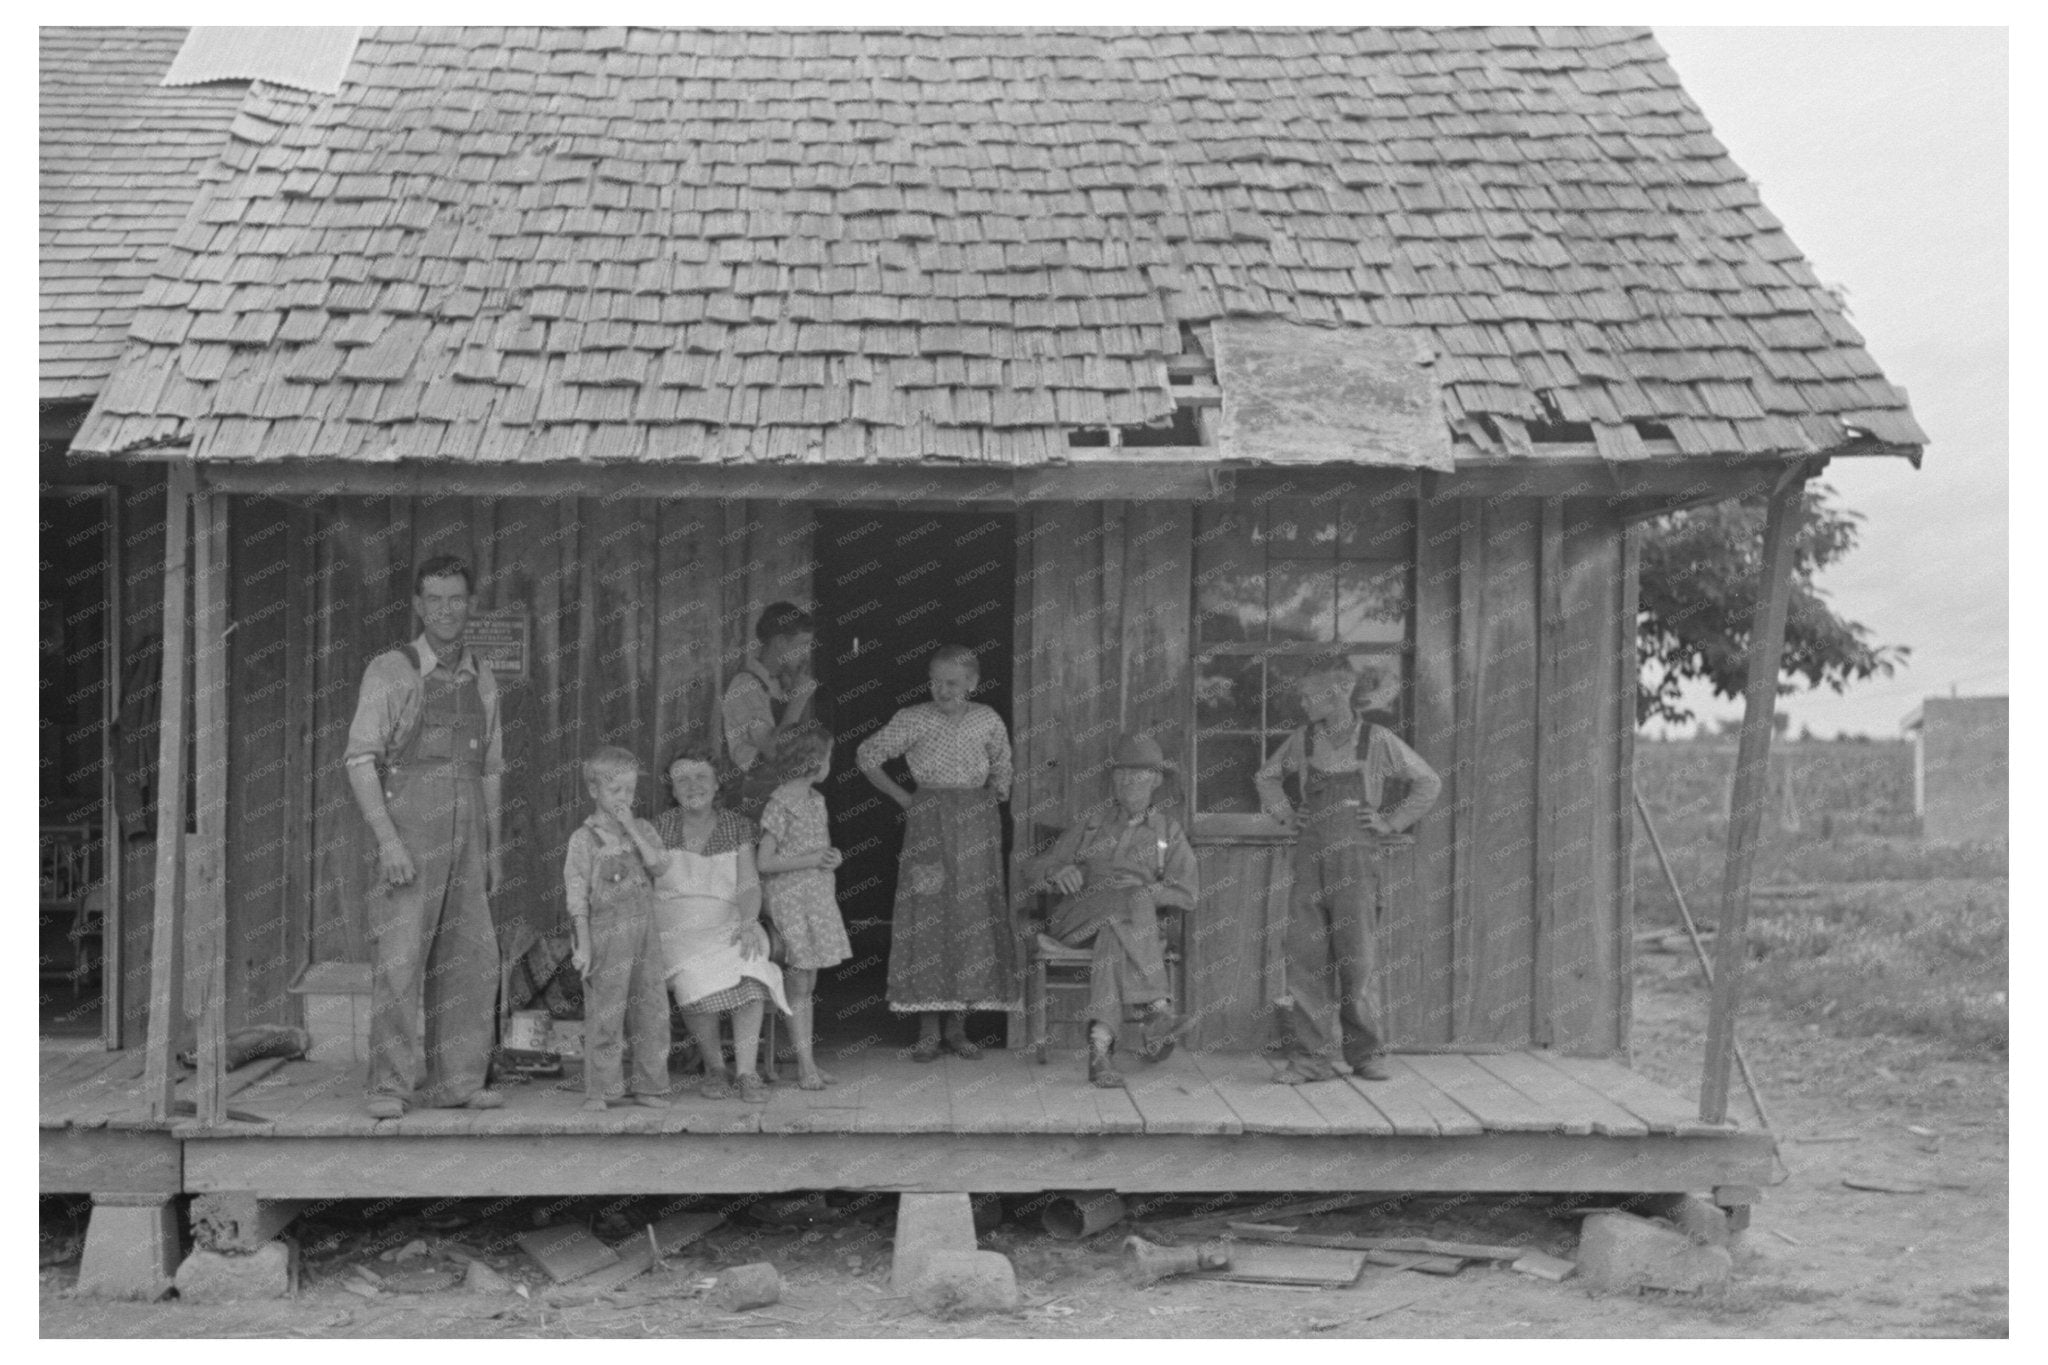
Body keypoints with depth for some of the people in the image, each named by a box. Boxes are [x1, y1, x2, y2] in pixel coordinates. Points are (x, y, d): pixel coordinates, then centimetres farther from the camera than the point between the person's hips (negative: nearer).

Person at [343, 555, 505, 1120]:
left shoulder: (481, 682, 14)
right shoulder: (390, 671, -3)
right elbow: (359, 759, -10)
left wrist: (492, 850, 16)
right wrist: (387, 838, -20)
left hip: (464, 835, 6)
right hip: (409, 830, -5)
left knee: (470, 960, 5)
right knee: (399, 959, -10)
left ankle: (455, 1081, 12)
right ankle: (389, 1088, -8)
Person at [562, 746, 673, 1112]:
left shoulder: (641, 830, 11)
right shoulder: (584, 839, -2)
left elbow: (658, 864, -7)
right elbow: (578, 896, -4)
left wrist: (631, 828, -9)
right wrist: (583, 946, -9)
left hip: (644, 932, 4)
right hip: (606, 934, -4)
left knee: (651, 1009, 5)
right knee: (604, 1015, -2)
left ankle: (649, 1086, 13)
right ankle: (600, 1089, 6)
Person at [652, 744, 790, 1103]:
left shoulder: (736, 826, 9)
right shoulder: (662, 827, 6)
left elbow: (749, 884, 3)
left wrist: (748, 921, -17)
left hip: (727, 927, 1)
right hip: (675, 932, -1)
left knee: (751, 965, -33)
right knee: (697, 977, -34)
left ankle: (747, 1072, -32)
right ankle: (714, 1066, -14)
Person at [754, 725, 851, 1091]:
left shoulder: (816, 800, 10)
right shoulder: (780, 804, -13)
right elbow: (764, 862, -16)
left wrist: (831, 856, -1)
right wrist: (811, 859, -18)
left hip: (818, 894, 7)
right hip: (788, 896, -7)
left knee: (808, 984, 9)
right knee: (798, 982, -5)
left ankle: (808, 1063, 11)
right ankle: (805, 1065, -1)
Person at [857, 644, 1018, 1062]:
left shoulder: (987, 721, 5)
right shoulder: (912, 720, -3)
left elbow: (1001, 765, 23)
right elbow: (867, 755, 4)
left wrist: (996, 795, 10)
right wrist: (901, 797, 3)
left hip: (976, 825, 2)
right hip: (928, 825, -2)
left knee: (973, 920, 1)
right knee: (927, 918, -6)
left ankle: (958, 1027, 9)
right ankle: (928, 1030, -2)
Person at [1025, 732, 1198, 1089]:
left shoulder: (1168, 832, 22)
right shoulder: (1091, 823, 23)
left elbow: (1184, 895, 10)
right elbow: (1035, 868, 17)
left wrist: (1149, 891, -10)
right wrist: (1059, 871, -7)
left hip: (1135, 925, 0)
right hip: (1079, 918, 0)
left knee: (1114, 938, -39)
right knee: (1131, 902, -35)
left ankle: (1100, 1045, -51)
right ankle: (1157, 1006, -43)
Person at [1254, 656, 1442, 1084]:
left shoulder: (1377, 741, -1)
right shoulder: (1302, 741, 8)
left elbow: (1428, 783, 8)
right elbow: (1266, 776, 27)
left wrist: (1391, 822, 2)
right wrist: (1284, 814, 12)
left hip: (1355, 857, -3)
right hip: (1310, 855, 3)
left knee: (1358, 957, -2)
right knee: (1304, 956, -3)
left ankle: (1367, 1053, 12)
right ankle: (1312, 1057, 2)